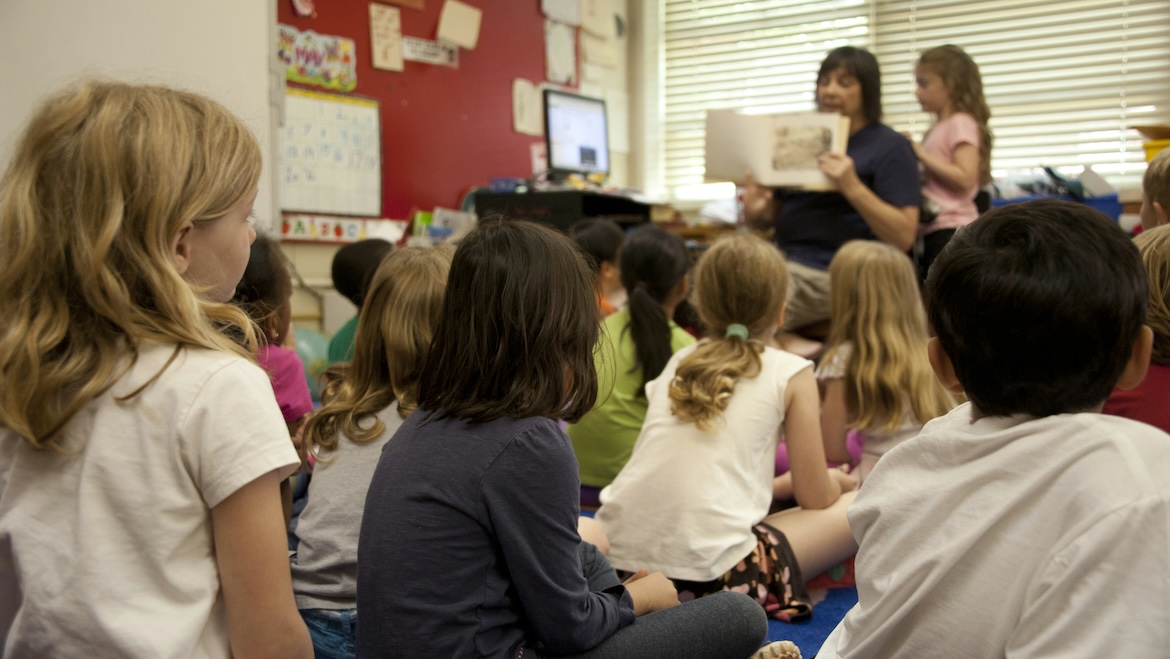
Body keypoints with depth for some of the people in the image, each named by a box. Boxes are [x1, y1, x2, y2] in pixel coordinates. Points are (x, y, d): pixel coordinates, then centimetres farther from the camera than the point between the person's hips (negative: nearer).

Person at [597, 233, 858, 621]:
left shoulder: (678, 362, 18)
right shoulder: (791, 373, 4)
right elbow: (815, 498, 8)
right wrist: (835, 480, 33)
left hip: (620, 556, 6)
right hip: (711, 571, -6)